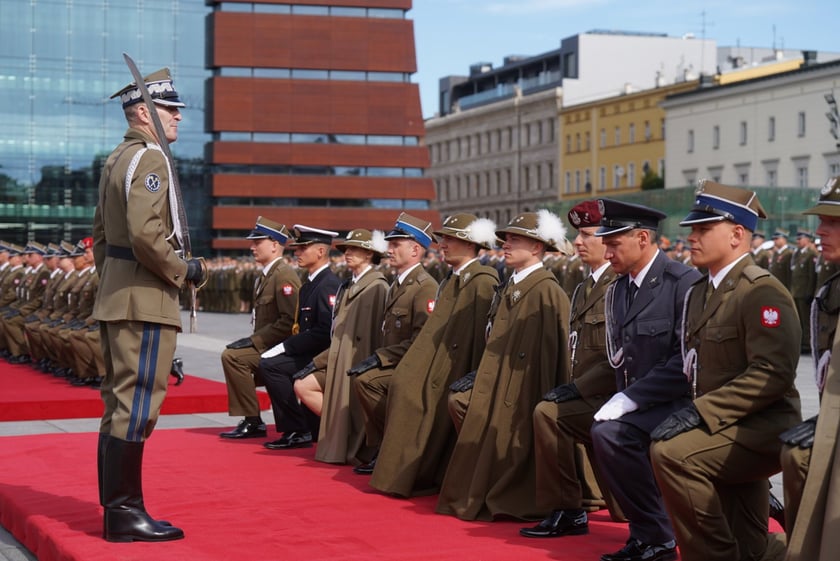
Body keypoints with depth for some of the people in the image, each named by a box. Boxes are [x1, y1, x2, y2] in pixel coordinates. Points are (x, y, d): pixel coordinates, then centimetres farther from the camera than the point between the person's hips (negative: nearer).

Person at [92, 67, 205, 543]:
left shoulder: (117, 160, 18)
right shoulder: (150, 158, -13)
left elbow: (102, 237, 22)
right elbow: (145, 235, -24)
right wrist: (184, 271, -11)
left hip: (116, 299, 10)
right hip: (146, 304, -10)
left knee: (119, 406, 12)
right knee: (137, 408, -7)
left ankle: (117, 511, 17)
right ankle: (126, 513, -4)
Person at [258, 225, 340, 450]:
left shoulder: (329, 285, -15)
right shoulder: (309, 284, 17)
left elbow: (325, 332, -24)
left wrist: (285, 347, -19)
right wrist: (283, 347, 3)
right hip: (310, 353, 10)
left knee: (270, 365, -20)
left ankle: (297, 431, -13)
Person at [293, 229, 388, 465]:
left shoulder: (377, 286, -12)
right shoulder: (347, 287, 15)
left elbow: (379, 334, -16)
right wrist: (319, 362, 9)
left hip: (360, 363, -9)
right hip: (340, 362, 9)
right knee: (302, 386, 4)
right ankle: (340, 429, 8)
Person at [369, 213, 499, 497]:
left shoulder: (483, 281, -12)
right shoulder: (450, 280, 17)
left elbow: (484, 335, -15)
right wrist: (414, 367, 12)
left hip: (456, 375, -8)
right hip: (434, 370, 8)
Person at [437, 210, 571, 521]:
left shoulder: (547, 291, -13)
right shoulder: (511, 288, 15)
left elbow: (552, 353, -16)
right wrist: (483, 375, 7)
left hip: (524, 390, -9)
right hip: (497, 383, 9)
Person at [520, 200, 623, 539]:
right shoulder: (583, 289, 17)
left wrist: (578, 387, -19)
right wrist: (572, 387, 4)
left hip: (610, 395, -9)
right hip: (588, 397, 9)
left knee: (547, 413, -23)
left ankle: (566, 511, -14)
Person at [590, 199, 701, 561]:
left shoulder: (684, 283, -13)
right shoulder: (618, 290, 12)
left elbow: (687, 360, -19)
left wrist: (630, 398, -20)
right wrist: (621, 399, -2)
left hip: (679, 399, -7)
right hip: (639, 404, 7)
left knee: (610, 433, -26)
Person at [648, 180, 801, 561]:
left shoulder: (762, 292, -15)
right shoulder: (699, 293, 13)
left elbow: (773, 373, -24)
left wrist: (701, 411, -27)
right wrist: (692, 411, 1)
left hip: (762, 429, -9)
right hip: (724, 430, 9)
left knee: (671, 453, -29)